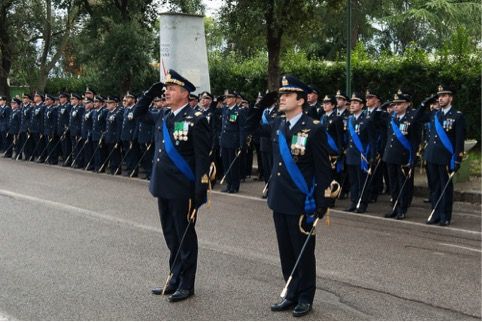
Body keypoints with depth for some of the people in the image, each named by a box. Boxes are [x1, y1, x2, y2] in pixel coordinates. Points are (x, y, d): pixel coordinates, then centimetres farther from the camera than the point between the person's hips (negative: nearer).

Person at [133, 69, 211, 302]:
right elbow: (138, 112, 23)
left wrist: (200, 192, -19)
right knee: (171, 236, 16)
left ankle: (186, 284, 17)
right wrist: (152, 91, 8)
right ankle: (176, 278, 28)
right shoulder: (163, 116, 9)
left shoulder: (196, 119, -13)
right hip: (163, 187, 7)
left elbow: (202, 158, -15)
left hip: (183, 191, -7)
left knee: (185, 236, 6)